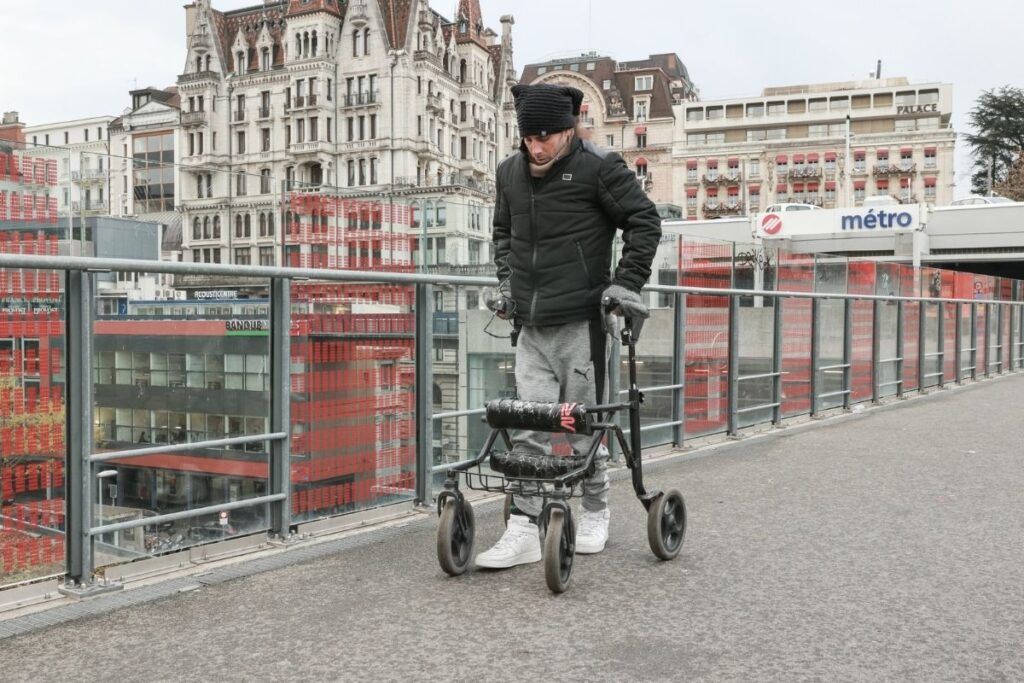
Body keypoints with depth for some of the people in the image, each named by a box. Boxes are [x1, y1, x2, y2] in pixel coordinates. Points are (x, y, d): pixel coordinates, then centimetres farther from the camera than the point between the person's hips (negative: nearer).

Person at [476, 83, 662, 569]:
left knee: (583, 426, 5)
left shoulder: (599, 168, -6)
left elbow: (645, 222, -1)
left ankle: (595, 514, 27)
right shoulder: (509, 172, 11)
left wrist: (626, 282, -8)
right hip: (530, 327, 5)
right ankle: (523, 531, 4)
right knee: (528, 429, 1)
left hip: (581, 324, -4)